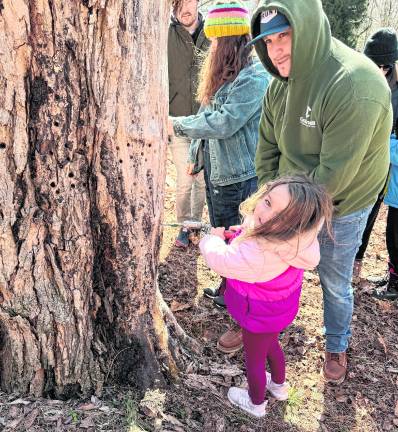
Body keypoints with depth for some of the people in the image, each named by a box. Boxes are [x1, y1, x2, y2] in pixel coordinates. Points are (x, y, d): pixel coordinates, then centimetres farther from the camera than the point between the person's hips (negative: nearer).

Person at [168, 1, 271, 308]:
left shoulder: (254, 78, -22)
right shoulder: (224, 74, 8)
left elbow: (223, 122, -27)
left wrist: (178, 125, -19)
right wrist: (196, 156, 16)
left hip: (239, 175, -9)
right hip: (216, 168, 9)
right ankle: (229, 286, 38)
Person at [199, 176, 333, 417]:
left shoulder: (260, 252, -46)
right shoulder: (291, 237, -21)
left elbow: (220, 260, -28)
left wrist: (215, 238, -10)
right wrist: (244, 232, -4)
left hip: (261, 314, -7)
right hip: (277, 305, 7)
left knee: (254, 360, 23)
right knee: (271, 344, 35)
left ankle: (256, 404, 52)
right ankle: (279, 386, 62)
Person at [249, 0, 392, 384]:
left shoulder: (355, 85, -31)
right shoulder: (281, 83, -7)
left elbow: (333, 175, -29)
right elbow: (267, 147, 2)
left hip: (340, 210, -5)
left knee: (335, 284, 16)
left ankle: (336, 346, 45)